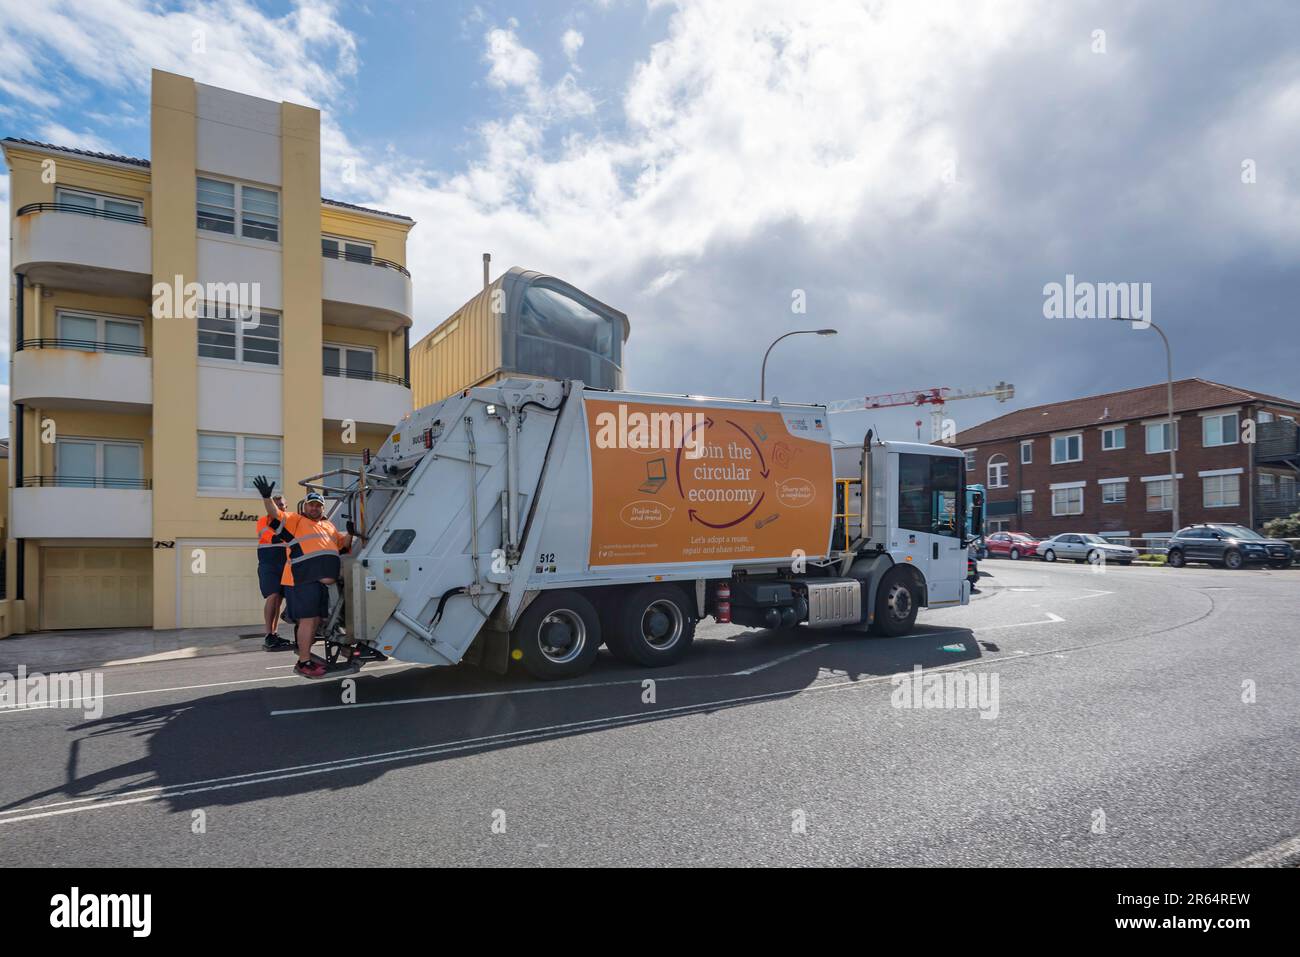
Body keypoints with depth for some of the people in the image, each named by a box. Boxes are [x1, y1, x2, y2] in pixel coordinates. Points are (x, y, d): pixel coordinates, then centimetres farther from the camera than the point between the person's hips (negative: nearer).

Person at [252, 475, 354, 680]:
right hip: (303, 579, -7)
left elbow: (342, 544, 29)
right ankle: (303, 663, 1)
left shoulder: (329, 525, 24)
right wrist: (267, 497, -27)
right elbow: (276, 515, -12)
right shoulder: (295, 520, 4)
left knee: (315, 620, 13)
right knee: (307, 620, -6)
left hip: (322, 580, 8)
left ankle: (306, 657, 25)